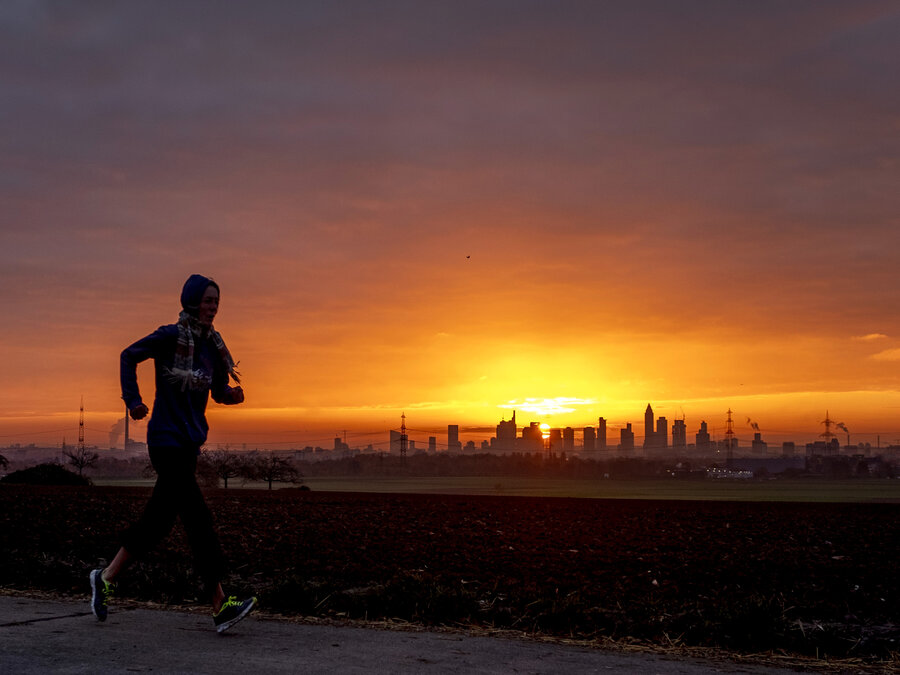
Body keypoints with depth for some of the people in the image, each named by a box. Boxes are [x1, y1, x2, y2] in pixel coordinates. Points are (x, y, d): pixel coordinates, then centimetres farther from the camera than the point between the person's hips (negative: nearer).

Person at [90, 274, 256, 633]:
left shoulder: (213, 344, 9)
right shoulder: (170, 337, -9)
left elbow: (218, 391, 15)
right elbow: (129, 356, 1)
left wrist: (233, 394, -8)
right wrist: (133, 401, -6)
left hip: (191, 442, 8)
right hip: (167, 439, -8)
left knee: (158, 520, 12)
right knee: (198, 520, -12)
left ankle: (107, 577, 29)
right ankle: (221, 606, -12)